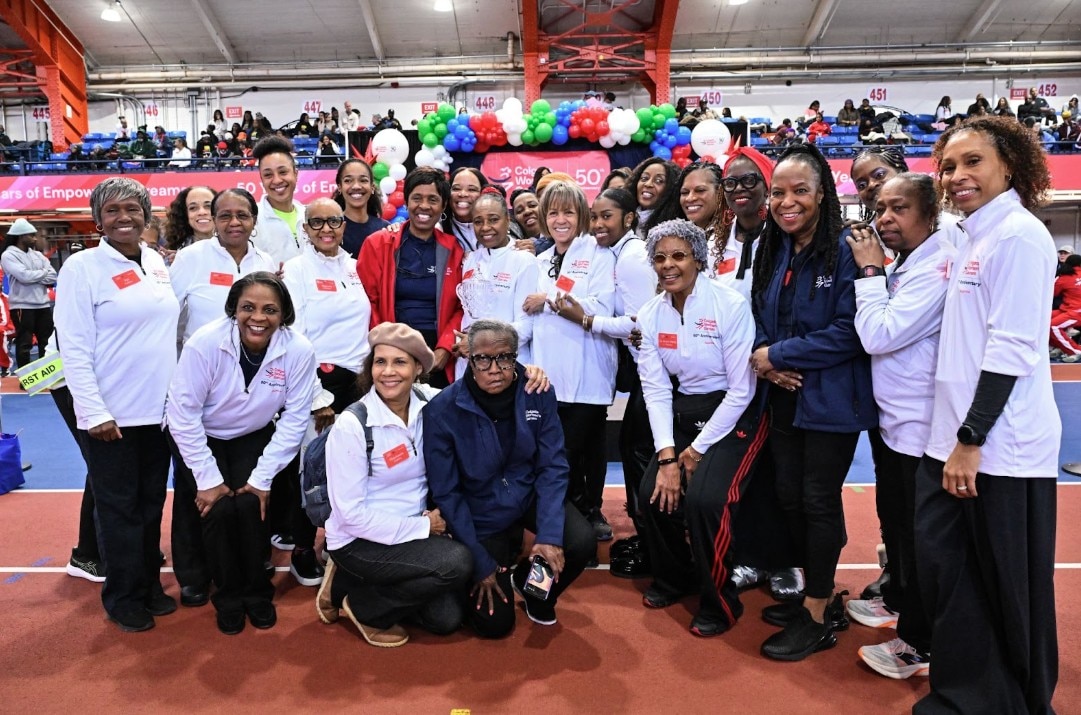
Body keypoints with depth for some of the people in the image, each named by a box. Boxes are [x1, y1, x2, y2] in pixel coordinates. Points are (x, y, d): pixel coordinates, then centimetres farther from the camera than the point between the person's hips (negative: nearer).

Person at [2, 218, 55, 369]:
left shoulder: (37, 254, 12)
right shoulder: (8, 255, -6)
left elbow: (53, 277, 3)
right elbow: (24, 276, -20)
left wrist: (34, 277, -13)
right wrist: (44, 272, -5)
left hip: (43, 305, 6)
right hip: (22, 306, -6)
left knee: (47, 342, 11)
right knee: (24, 344, 0)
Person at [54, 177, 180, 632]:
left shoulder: (156, 262, 8)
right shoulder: (82, 267, -8)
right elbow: (74, 347, -11)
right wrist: (93, 411, -16)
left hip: (160, 408, 5)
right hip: (111, 414, -5)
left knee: (152, 501, 15)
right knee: (119, 507, 7)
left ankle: (150, 584, 30)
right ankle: (124, 597, 23)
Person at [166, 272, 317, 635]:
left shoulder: (299, 351, -25)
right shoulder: (205, 342, -29)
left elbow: (294, 419, -17)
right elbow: (183, 412, -22)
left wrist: (263, 477, -18)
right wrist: (207, 478, -20)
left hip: (253, 437, 1)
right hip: (200, 437, -1)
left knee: (252, 504, -17)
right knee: (219, 508, -16)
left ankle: (257, 592, 8)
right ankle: (228, 598, 9)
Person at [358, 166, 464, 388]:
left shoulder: (453, 249, 6)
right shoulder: (378, 244, 2)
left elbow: (462, 307, 5)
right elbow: (367, 301, -1)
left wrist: (445, 348, -8)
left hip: (438, 358, 1)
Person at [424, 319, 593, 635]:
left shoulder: (538, 394, -15)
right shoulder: (442, 410, -21)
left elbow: (552, 466, -10)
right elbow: (446, 493, -14)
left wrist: (550, 535, -21)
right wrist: (480, 562, -14)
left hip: (530, 496, 2)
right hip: (480, 517, -2)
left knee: (582, 543, -24)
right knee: (493, 623, -4)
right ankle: (502, 557, 29)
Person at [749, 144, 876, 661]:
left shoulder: (845, 253, -14)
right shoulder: (771, 252, 8)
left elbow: (849, 331, -19)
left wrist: (777, 355, -15)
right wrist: (765, 361, -8)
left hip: (830, 400, -7)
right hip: (785, 399, 7)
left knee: (819, 500, 3)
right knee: (789, 497, 13)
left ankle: (817, 617, 20)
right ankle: (816, 595, 33)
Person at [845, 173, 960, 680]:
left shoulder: (936, 269, -21)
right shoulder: (898, 266, 9)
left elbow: (878, 335, -26)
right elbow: (873, 336, 13)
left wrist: (869, 271, -17)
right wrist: (875, 270, 4)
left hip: (922, 428, -10)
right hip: (890, 419, 10)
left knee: (920, 536, 3)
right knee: (893, 521, 23)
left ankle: (920, 644, 17)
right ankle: (897, 600, 42)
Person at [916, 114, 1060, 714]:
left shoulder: (1019, 234, -12)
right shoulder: (973, 238, 14)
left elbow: (1013, 347, -18)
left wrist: (971, 440, -18)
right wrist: (956, 439, 14)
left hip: (1002, 448, -9)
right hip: (952, 441, 9)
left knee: (1009, 589, 6)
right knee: (942, 565, 14)